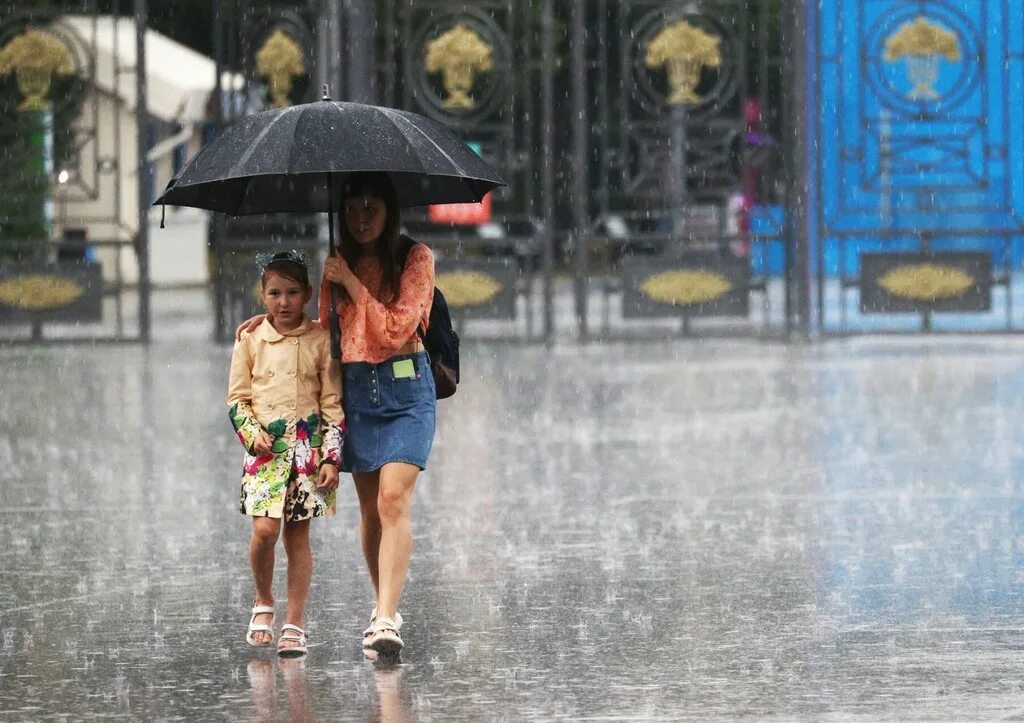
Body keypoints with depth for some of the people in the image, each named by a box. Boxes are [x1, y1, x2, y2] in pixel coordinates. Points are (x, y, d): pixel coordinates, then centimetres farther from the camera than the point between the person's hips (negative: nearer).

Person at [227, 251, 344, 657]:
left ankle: (294, 625, 7)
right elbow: (237, 399, 9)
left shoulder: (320, 341, 2)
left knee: (298, 536, 2)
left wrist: (332, 458, -4)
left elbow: (333, 403, 2)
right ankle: (263, 603, 11)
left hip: (308, 448, 0)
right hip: (265, 449, 0)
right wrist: (252, 433, -9)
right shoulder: (250, 341, 5)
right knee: (265, 529, -14)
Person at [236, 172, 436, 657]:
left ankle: (385, 619, -26)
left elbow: (395, 329, -11)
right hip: (354, 389, 5)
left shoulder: (415, 258, -2)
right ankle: (384, 606, 15)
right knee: (370, 506, 4)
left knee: (394, 499, -17)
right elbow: (326, 329, 22)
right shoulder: (338, 265, 13)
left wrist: (351, 282, -12)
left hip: (405, 389, -5)